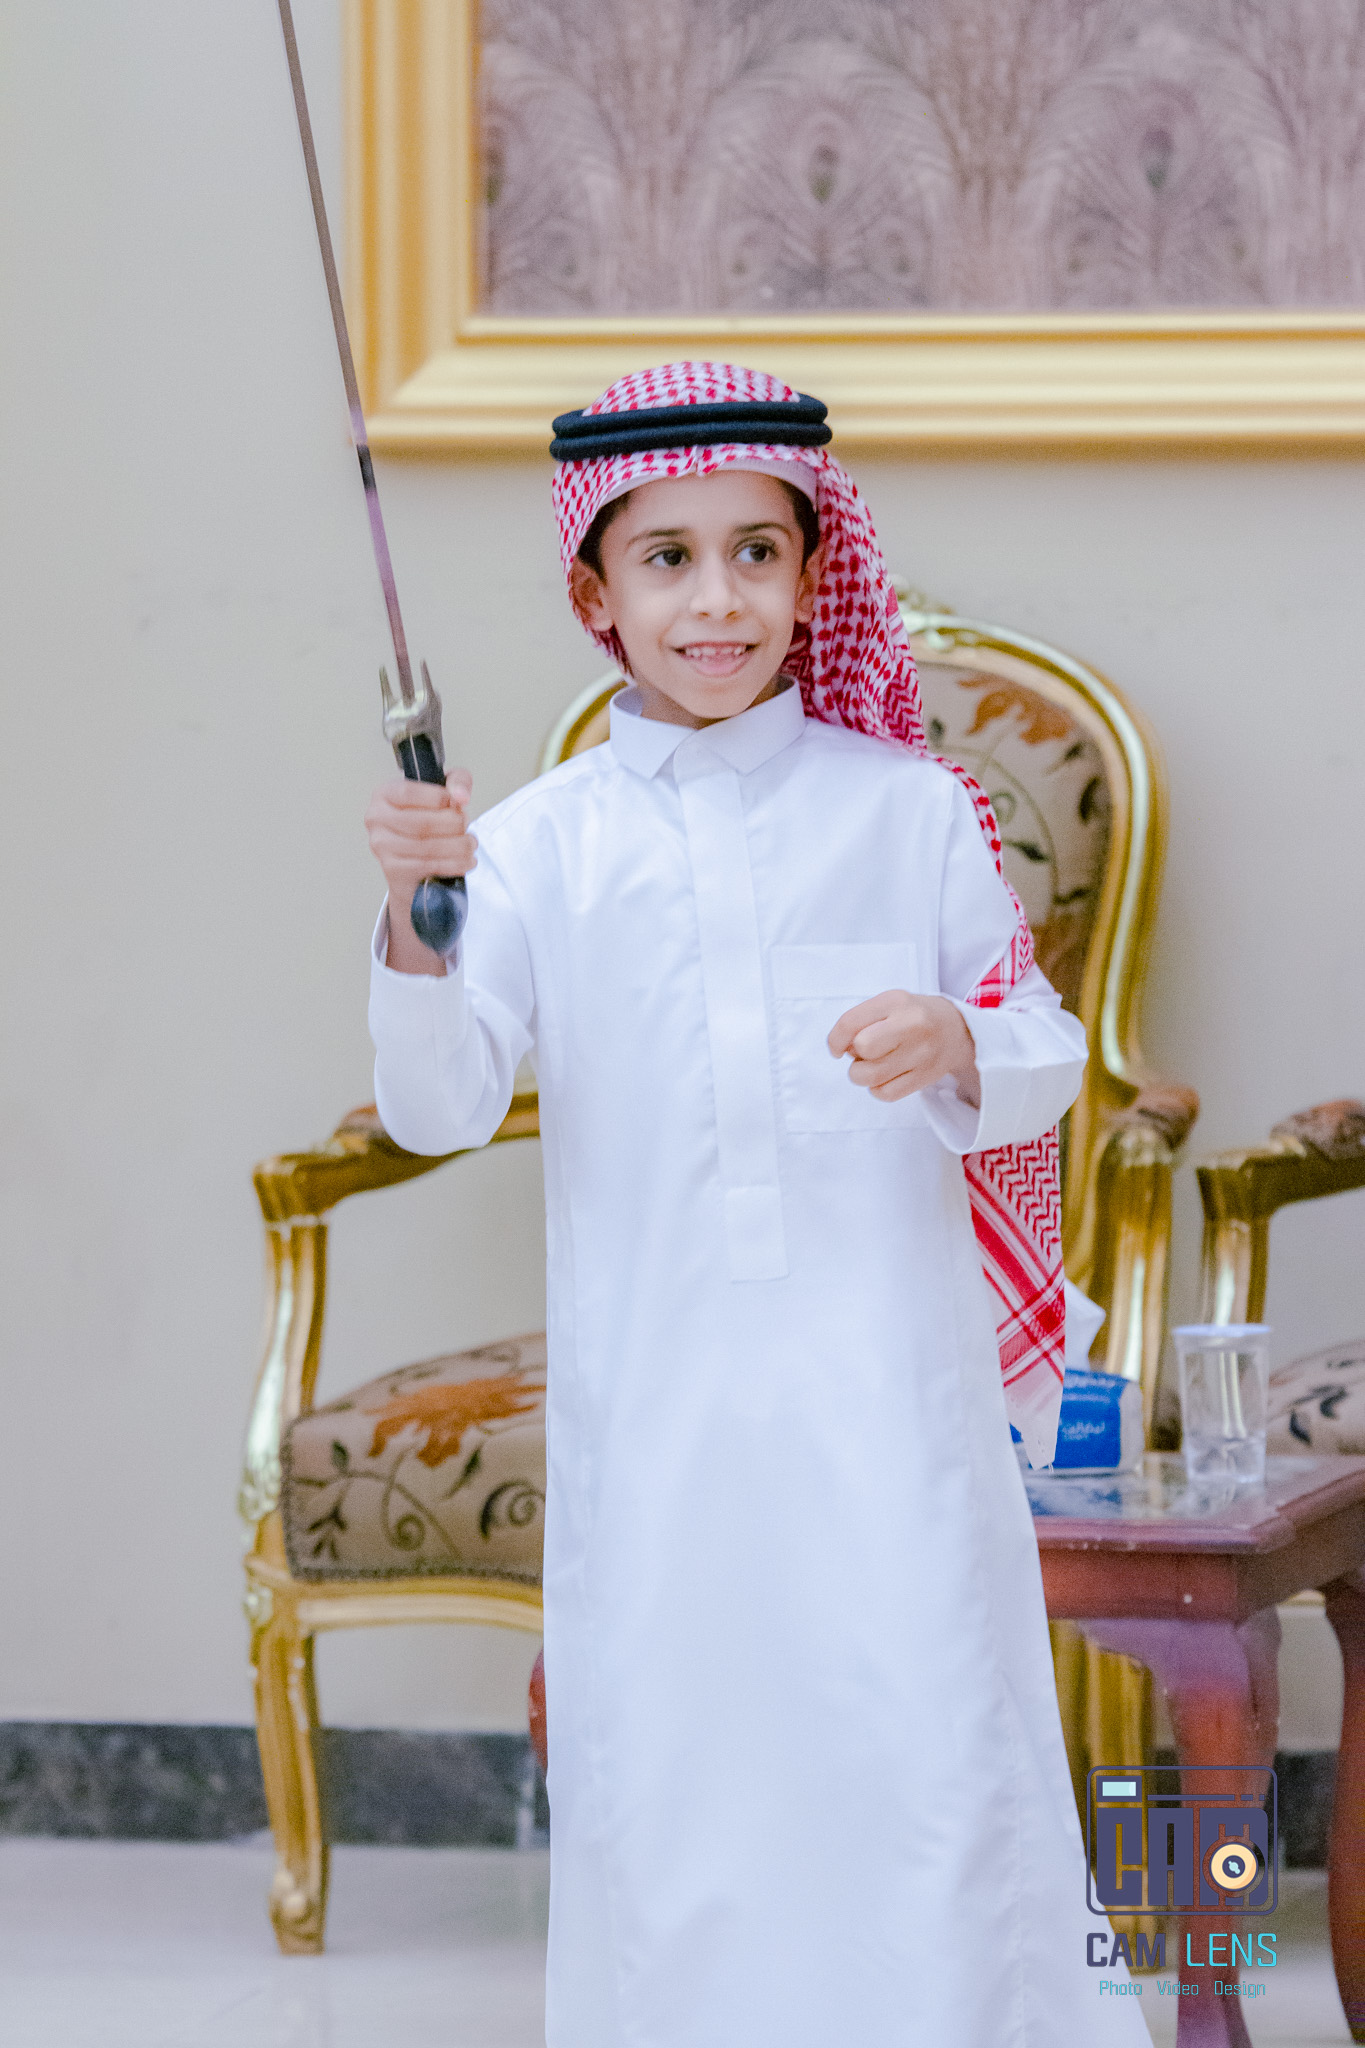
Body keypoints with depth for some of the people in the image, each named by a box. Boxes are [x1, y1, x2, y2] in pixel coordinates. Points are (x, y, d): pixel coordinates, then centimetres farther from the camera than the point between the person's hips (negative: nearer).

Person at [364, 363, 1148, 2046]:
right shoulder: (543, 842, 4)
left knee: (931, 1761, -5)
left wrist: (959, 1049, -15)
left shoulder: (907, 809, 3)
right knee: (658, 1770, 3)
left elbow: (1044, 1065, 7)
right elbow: (437, 1109, -1)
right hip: (652, 1394, 1)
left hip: (885, 1385, -1)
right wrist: (417, 926, -18)